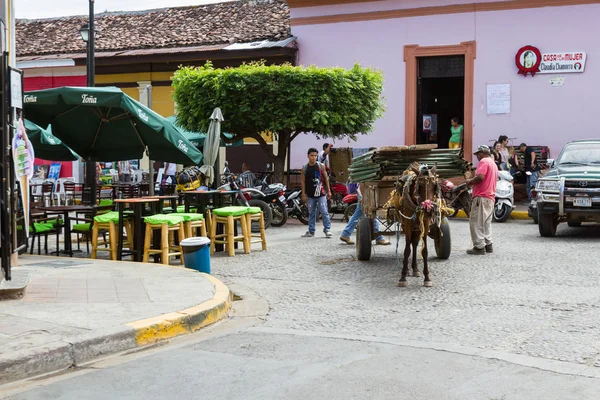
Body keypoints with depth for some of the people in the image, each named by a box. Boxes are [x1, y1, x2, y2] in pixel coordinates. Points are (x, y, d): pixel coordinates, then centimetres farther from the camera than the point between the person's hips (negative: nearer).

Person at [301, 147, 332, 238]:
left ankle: (327, 229, 1)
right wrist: (303, 194, 3)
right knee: (311, 213, 9)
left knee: (324, 212, -5)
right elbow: (303, 181, 8)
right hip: (310, 195, 2)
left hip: (321, 194, -2)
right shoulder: (304, 168, 3)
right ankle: (311, 231, 16)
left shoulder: (321, 166, 0)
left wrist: (329, 191, 3)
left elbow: (326, 178, 5)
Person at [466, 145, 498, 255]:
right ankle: (488, 244, 16)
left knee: (476, 222, -7)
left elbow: (480, 177, -23)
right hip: (490, 197, 10)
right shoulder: (493, 164, 22)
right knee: (486, 223, 15)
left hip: (481, 197, -10)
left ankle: (479, 247, -9)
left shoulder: (484, 161, -8)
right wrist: (473, 182, 16)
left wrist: (470, 181, -6)